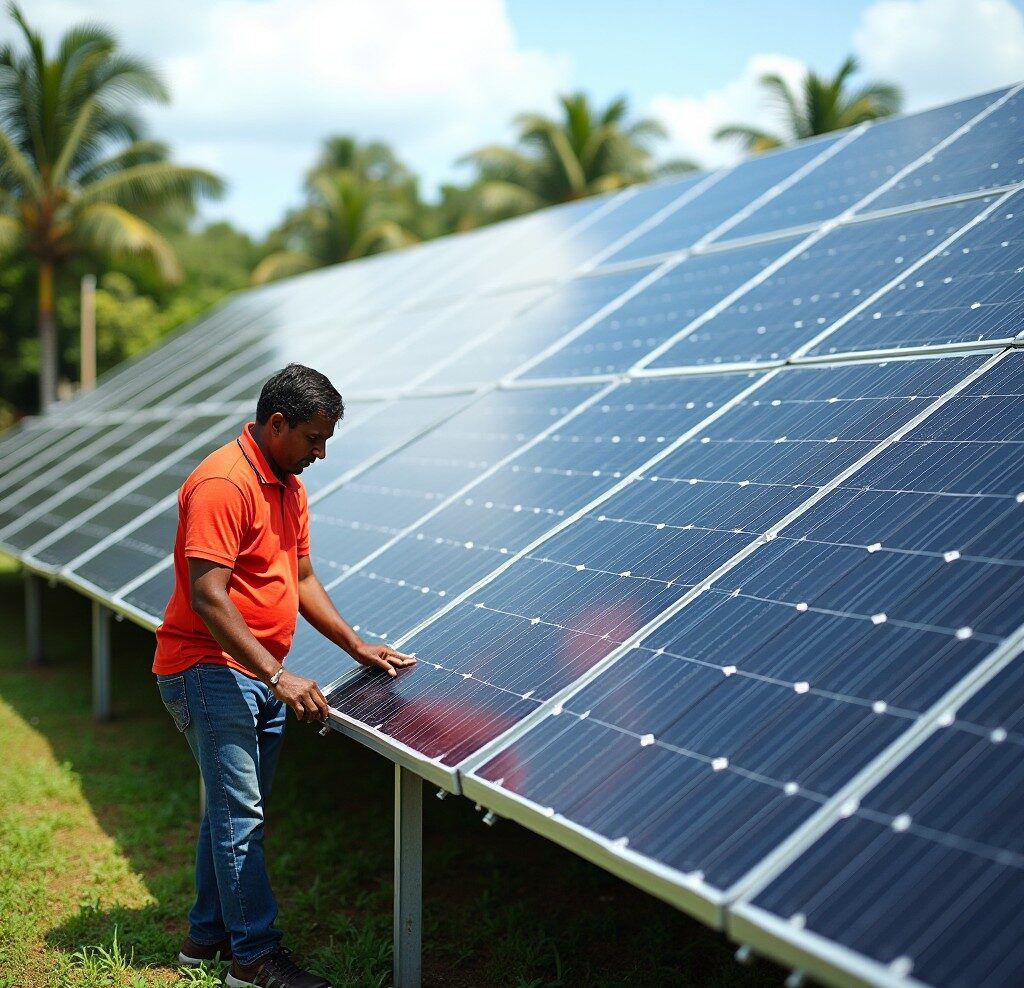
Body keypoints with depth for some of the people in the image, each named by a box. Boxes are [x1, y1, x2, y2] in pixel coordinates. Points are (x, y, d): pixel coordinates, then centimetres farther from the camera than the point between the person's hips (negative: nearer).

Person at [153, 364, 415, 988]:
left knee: (234, 810, 14)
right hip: (210, 671, -9)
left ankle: (210, 936, 26)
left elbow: (303, 579, 19)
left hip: (262, 677, 9)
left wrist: (356, 645, 11)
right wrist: (277, 675, -27)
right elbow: (207, 597, -25)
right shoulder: (223, 485, -19)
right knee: (240, 813, -5)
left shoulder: (289, 487, 12)